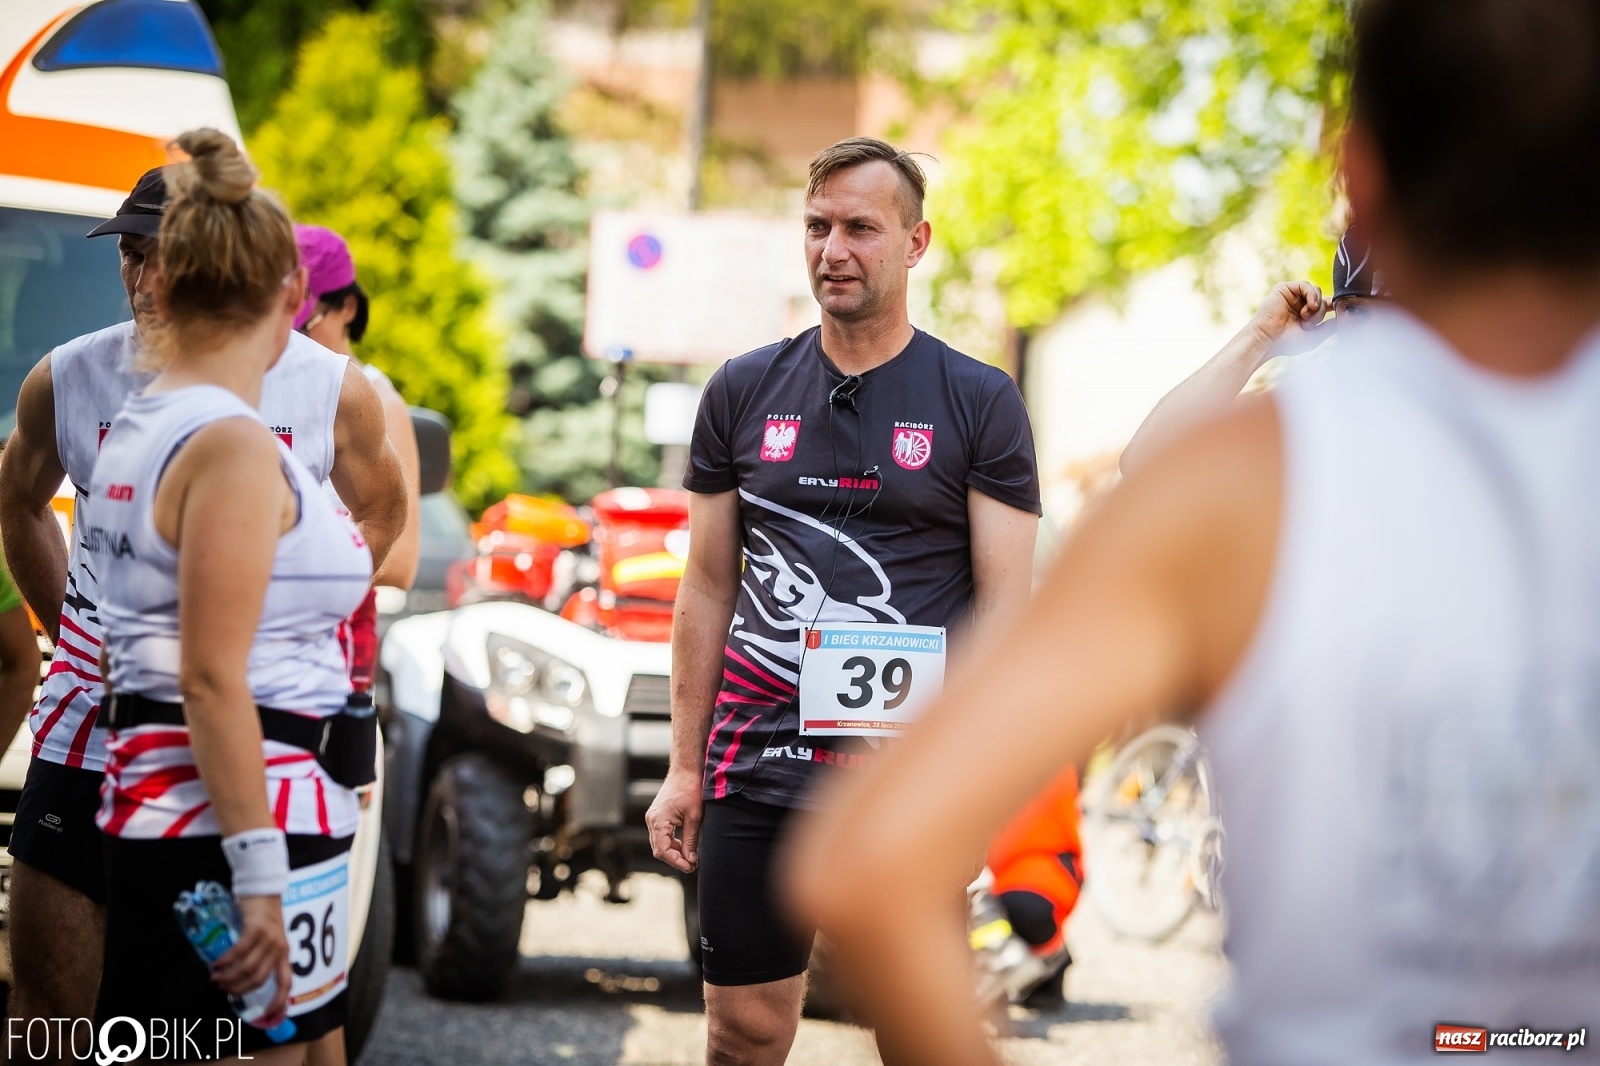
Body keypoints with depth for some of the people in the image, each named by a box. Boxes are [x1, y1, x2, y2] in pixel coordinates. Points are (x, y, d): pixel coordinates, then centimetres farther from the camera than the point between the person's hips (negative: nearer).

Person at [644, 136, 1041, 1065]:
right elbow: (708, 589, 13)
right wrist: (684, 768, 9)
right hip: (756, 768, 3)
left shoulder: (979, 402, 2)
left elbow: (1005, 606, -1)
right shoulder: (745, 392, 10)